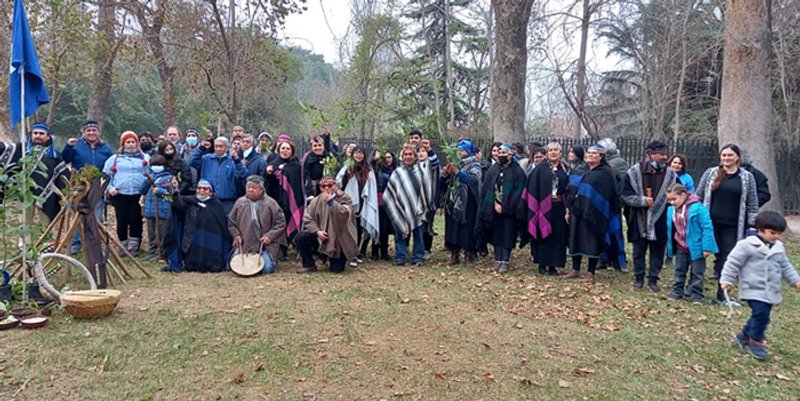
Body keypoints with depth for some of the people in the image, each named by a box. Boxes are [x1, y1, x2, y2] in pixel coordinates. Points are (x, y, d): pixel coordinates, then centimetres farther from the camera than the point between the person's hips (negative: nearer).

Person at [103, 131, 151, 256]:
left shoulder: (145, 158, 13)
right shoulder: (115, 158, 13)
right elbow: (105, 175, 13)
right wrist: (109, 188, -2)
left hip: (138, 195, 0)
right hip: (120, 195, 0)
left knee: (135, 221, -3)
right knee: (122, 221, 1)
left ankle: (133, 248, 6)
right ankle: (123, 247, 14)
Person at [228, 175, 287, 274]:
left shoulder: (270, 203, -4)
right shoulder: (240, 202, 4)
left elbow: (281, 222, -2)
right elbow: (231, 222, 15)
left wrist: (270, 236, -10)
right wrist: (236, 234, 1)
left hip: (265, 245, -2)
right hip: (245, 245, 2)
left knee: (267, 268, -17)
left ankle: (272, 260, 19)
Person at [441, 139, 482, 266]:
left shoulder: (474, 166, 1)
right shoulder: (455, 164, 15)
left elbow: (473, 180, -20)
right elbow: (443, 185, 14)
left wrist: (458, 172, -26)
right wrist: (445, 175, -6)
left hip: (467, 203, -5)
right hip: (453, 202, 5)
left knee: (467, 230, -4)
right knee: (452, 229, 4)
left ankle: (469, 256, 4)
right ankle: (454, 254, 12)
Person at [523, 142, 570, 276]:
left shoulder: (565, 169, 8)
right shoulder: (540, 168, 0)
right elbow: (533, 188, -4)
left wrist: (568, 210, -1)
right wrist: (535, 207, -11)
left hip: (559, 209, 3)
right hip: (544, 208, -3)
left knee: (558, 236, 5)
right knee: (543, 235, 1)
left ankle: (553, 265, 15)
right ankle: (542, 265, 10)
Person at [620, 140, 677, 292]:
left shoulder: (671, 174, -2)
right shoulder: (634, 172, -8)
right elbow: (625, 195, -7)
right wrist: (642, 200, -17)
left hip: (659, 221, 1)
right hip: (639, 220, -1)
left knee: (657, 251, 9)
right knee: (639, 251, 10)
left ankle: (653, 279, 21)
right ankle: (638, 278, 24)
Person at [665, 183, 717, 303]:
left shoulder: (697, 208, -21)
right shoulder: (671, 210, -2)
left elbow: (707, 227, -20)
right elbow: (670, 229, 8)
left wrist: (706, 247, -20)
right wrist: (670, 246, 9)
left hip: (696, 247, -6)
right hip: (680, 248, 6)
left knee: (697, 273, 7)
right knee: (679, 270, 17)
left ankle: (696, 295, 16)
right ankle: (678, 291, 30)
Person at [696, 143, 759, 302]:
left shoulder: (747, 177, 4)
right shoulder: (710, 173, 4)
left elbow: (752, 204, 6)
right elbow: (699, 196, 9)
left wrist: (752, 225, 0)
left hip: (733, 227, 0)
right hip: (711, 223, 0)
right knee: (717, 256, 6)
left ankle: (722, 293, 9)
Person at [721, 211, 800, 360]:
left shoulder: (778, 248, 9)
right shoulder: (747, 245, -14)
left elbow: (785, 266, 22)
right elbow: (733, 262, -12)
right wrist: (726, 280, -13)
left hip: (770, 291, 7)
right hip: (754, 289, -7)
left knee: (762, 316, 10)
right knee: (760, 313, -16)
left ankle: (745, 335, 30)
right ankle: (756, 341, 2)